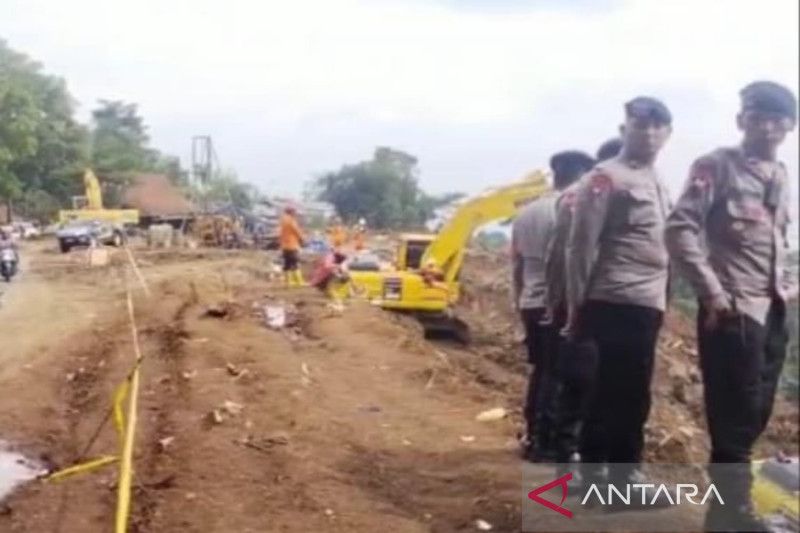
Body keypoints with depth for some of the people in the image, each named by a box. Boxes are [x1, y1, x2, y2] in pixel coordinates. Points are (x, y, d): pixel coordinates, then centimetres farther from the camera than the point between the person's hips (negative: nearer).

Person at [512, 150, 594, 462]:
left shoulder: (526, 213, 12)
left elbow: (517, 264, 16)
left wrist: (519, 301, 23)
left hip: (531, 305, 8)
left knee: (541, 371, 16)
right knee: (557, 375, -2)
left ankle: (533, 437, 21)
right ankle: (546, 443, 1)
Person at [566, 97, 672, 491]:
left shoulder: (657, 184, 20)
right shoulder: (605, 178, -8)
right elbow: (581, 246, -12)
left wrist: (660, 298, 16)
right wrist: (577, 306, -14)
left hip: (647, 304, 9)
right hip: (617, 302, -9)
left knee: (632, 395, 12)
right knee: (614, 394, -6)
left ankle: (623, 475, 20)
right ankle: (594, 476, 1)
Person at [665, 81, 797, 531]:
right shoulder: (716, 166, -6)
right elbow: (680, 229, -14)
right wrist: (712, 292, -17)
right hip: (733, 310, -7)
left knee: (755, 415, 12)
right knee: (735, 416, -4)